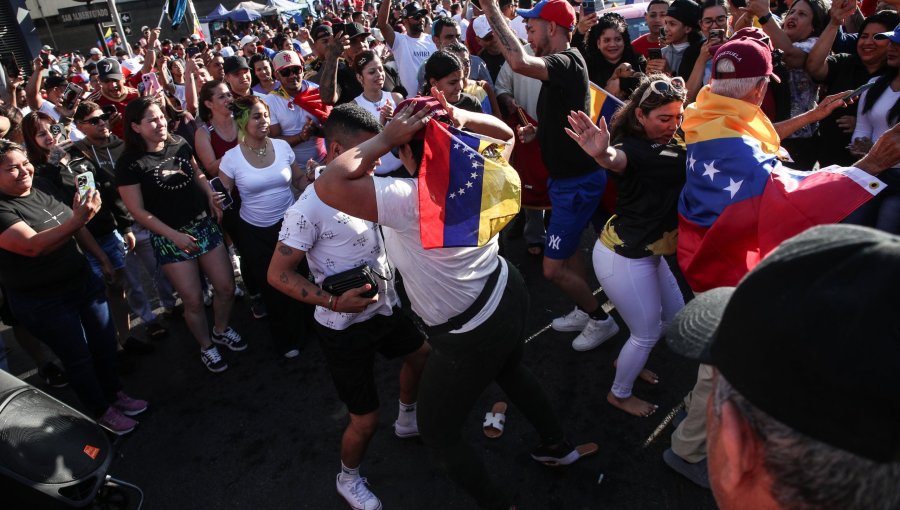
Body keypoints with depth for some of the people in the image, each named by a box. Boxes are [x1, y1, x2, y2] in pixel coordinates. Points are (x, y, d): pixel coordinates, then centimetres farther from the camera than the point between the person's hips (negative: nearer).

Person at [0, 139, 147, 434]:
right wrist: (77, 220, -46)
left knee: (105, 342, 16)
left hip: (83, 280, 6)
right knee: (79, 357, 8)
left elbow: (78, 229, 12)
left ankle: (115, 393, 39)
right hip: (44, 301, -6)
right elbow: (33, 246, -35)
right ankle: (101, 411, 28)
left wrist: (102, 259, 14)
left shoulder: (44, 187, 0)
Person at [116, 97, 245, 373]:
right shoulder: (129, 163, -12)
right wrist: (174, 235, -16)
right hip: (170, 237, -4)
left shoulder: (179, 144, 1)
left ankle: (221, 330, 37)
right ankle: (206, 346, 28)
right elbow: (138, 211, -11)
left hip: (204, 225, 4)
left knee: (226, 288, 8)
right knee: (193, 300, 2)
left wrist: (210, 195, -4)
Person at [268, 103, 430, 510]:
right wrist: (333, 301, -29)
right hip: (346, 327, -8)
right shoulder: (310, 208, -25)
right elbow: (278, 275, -21)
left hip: (386, 307, 8)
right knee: (365, 420, 2)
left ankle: (406, 420, 56)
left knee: (422, 353, 28)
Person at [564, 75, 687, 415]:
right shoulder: (632, 148, -25)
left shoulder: (668, 145, 5)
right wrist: (601, 153, -67)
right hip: (623, 258, -9)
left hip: (646, 253, 9)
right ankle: (619, 394, 33)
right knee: (647, 332, 7)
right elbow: (617, 159, -47)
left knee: (674, 315, 24)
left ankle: (628, 362, 49)